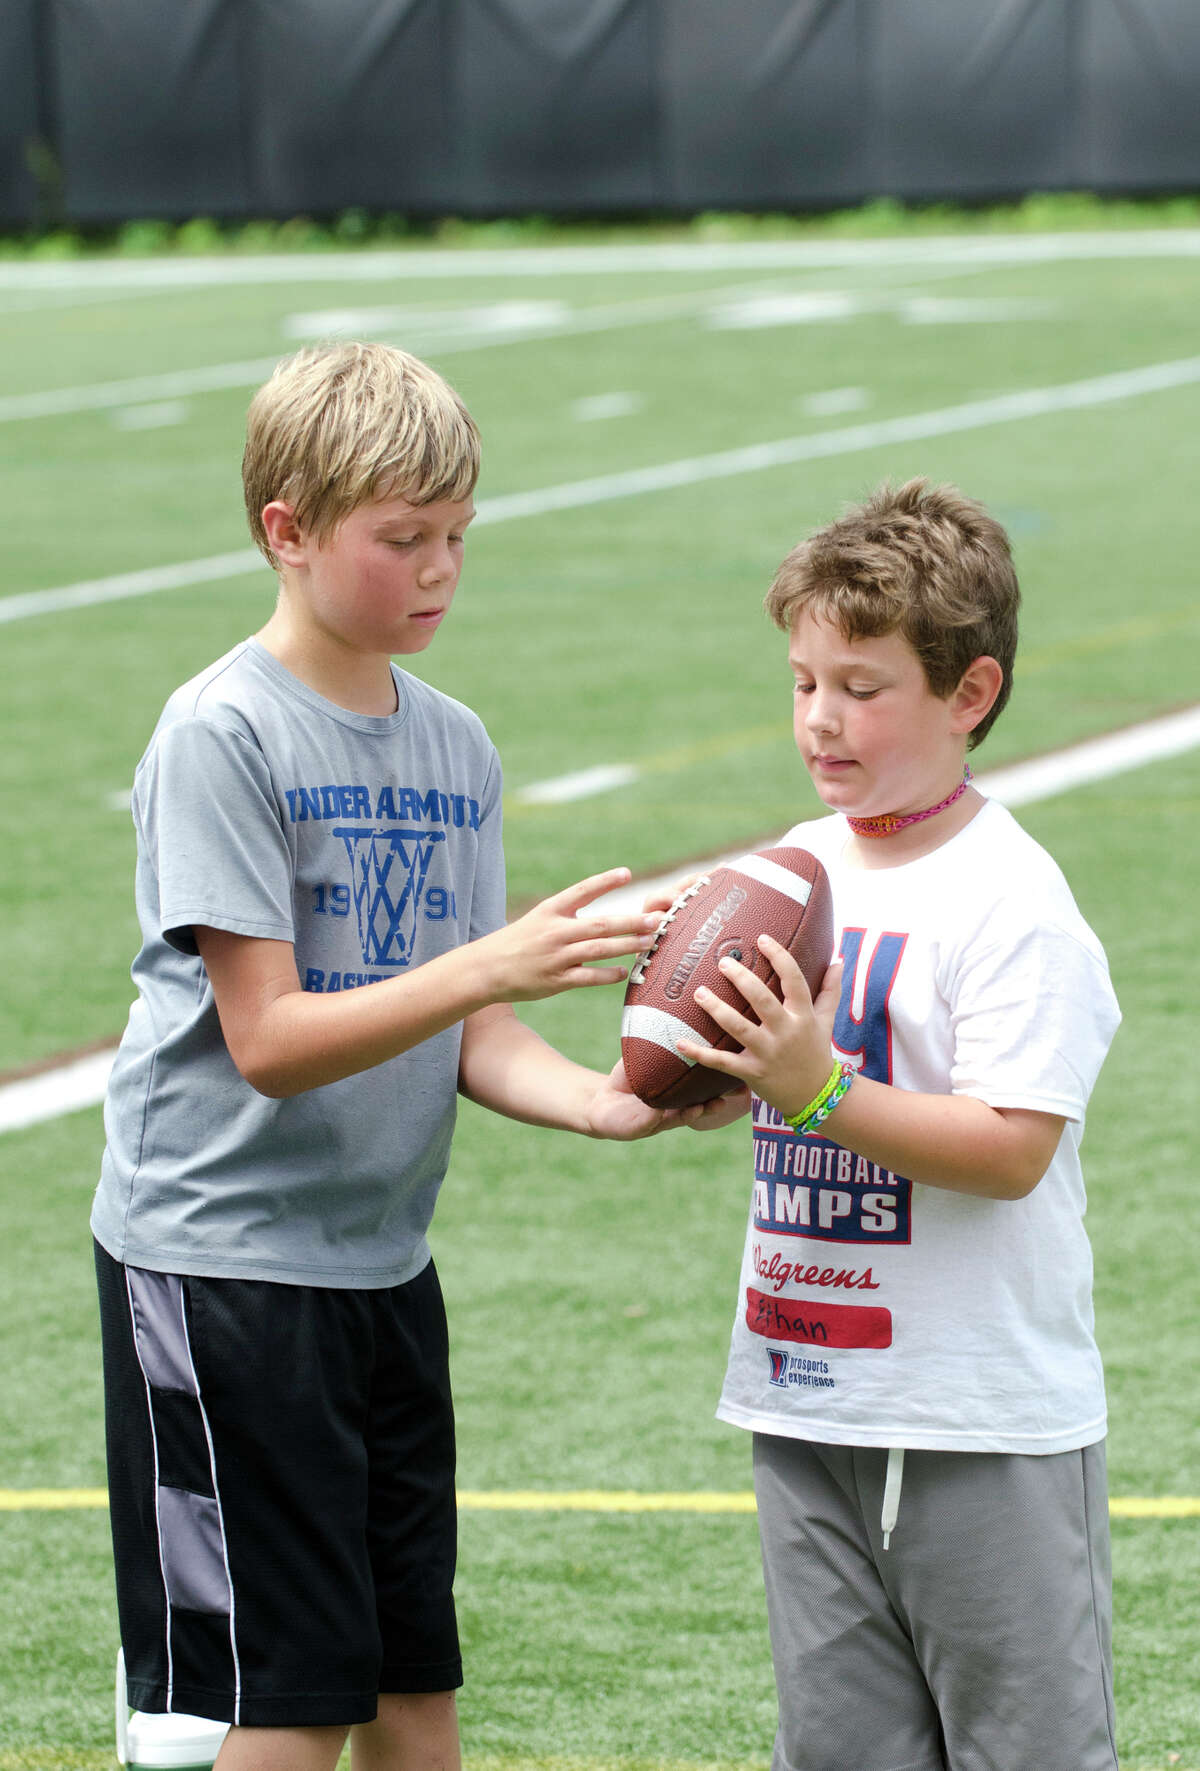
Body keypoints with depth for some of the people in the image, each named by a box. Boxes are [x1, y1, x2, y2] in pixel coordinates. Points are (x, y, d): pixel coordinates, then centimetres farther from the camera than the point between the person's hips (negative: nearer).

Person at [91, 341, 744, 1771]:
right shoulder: (220, 734, -12)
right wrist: (489, 964, -28)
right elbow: (268, 1041, -18)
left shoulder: (454, 745, 8)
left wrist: (603, 1103, -13)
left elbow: (470, 1036, 7)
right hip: (219, 1262, -7)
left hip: (383, 1262, 7)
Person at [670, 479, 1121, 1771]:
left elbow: (1010, 1148, -22)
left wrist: (818, 1089, -28)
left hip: (984, 1418, -7)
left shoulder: (1012, 904, -15)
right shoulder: (796, 866, 8)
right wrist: (702, 1069, -4)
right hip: (808, 1393, 7)